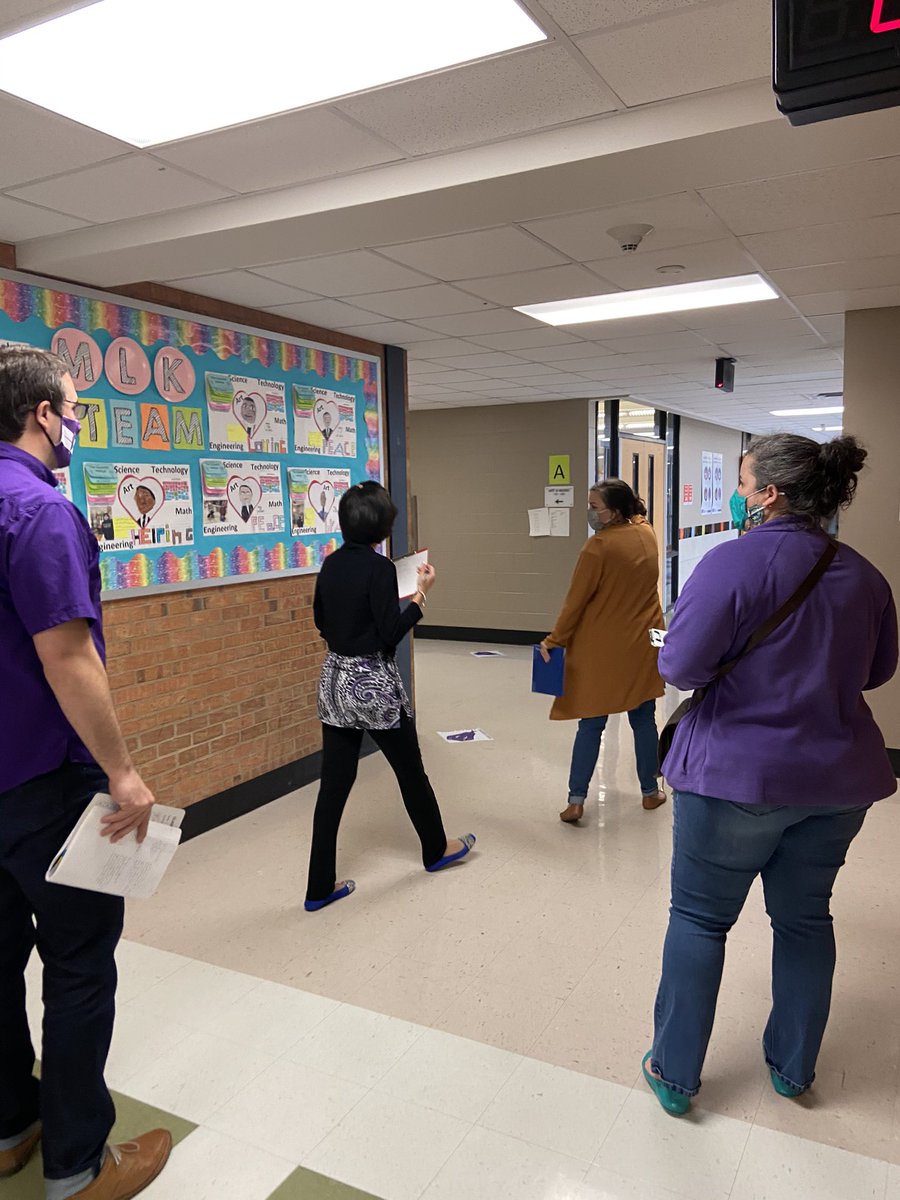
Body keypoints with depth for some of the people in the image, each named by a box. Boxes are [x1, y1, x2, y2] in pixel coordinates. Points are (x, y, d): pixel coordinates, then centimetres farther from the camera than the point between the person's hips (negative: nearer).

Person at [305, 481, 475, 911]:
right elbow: (391, 634, -17)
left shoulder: (331, 564, 4)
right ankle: (436, 849, 38)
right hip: (373, 682, -6)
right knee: (410, 769, 16)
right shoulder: (379, 568, -17)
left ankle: (320, 887, 15)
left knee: (335, 783, 9)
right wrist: (420, 595, -10)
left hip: (334, 678, 6)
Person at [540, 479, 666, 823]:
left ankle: (576, 800, 4)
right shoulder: (647, 534, 1)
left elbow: (576, 601, -14)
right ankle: (650, 792, 25)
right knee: (643, 720, 15)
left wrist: (554, 640, -5)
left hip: (601, 650, -5)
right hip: (643, 646, 5)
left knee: (591, 724, 3)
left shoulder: (598, 546, -17)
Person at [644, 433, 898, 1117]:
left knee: (700, 918, 10)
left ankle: (675, 1073, 22)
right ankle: (794, 1067, 37)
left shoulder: (735, 562, -18)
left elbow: (680, 665, -20)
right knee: (805, 918, 20)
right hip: (839, 778, 6)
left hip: (738, 775, -5)